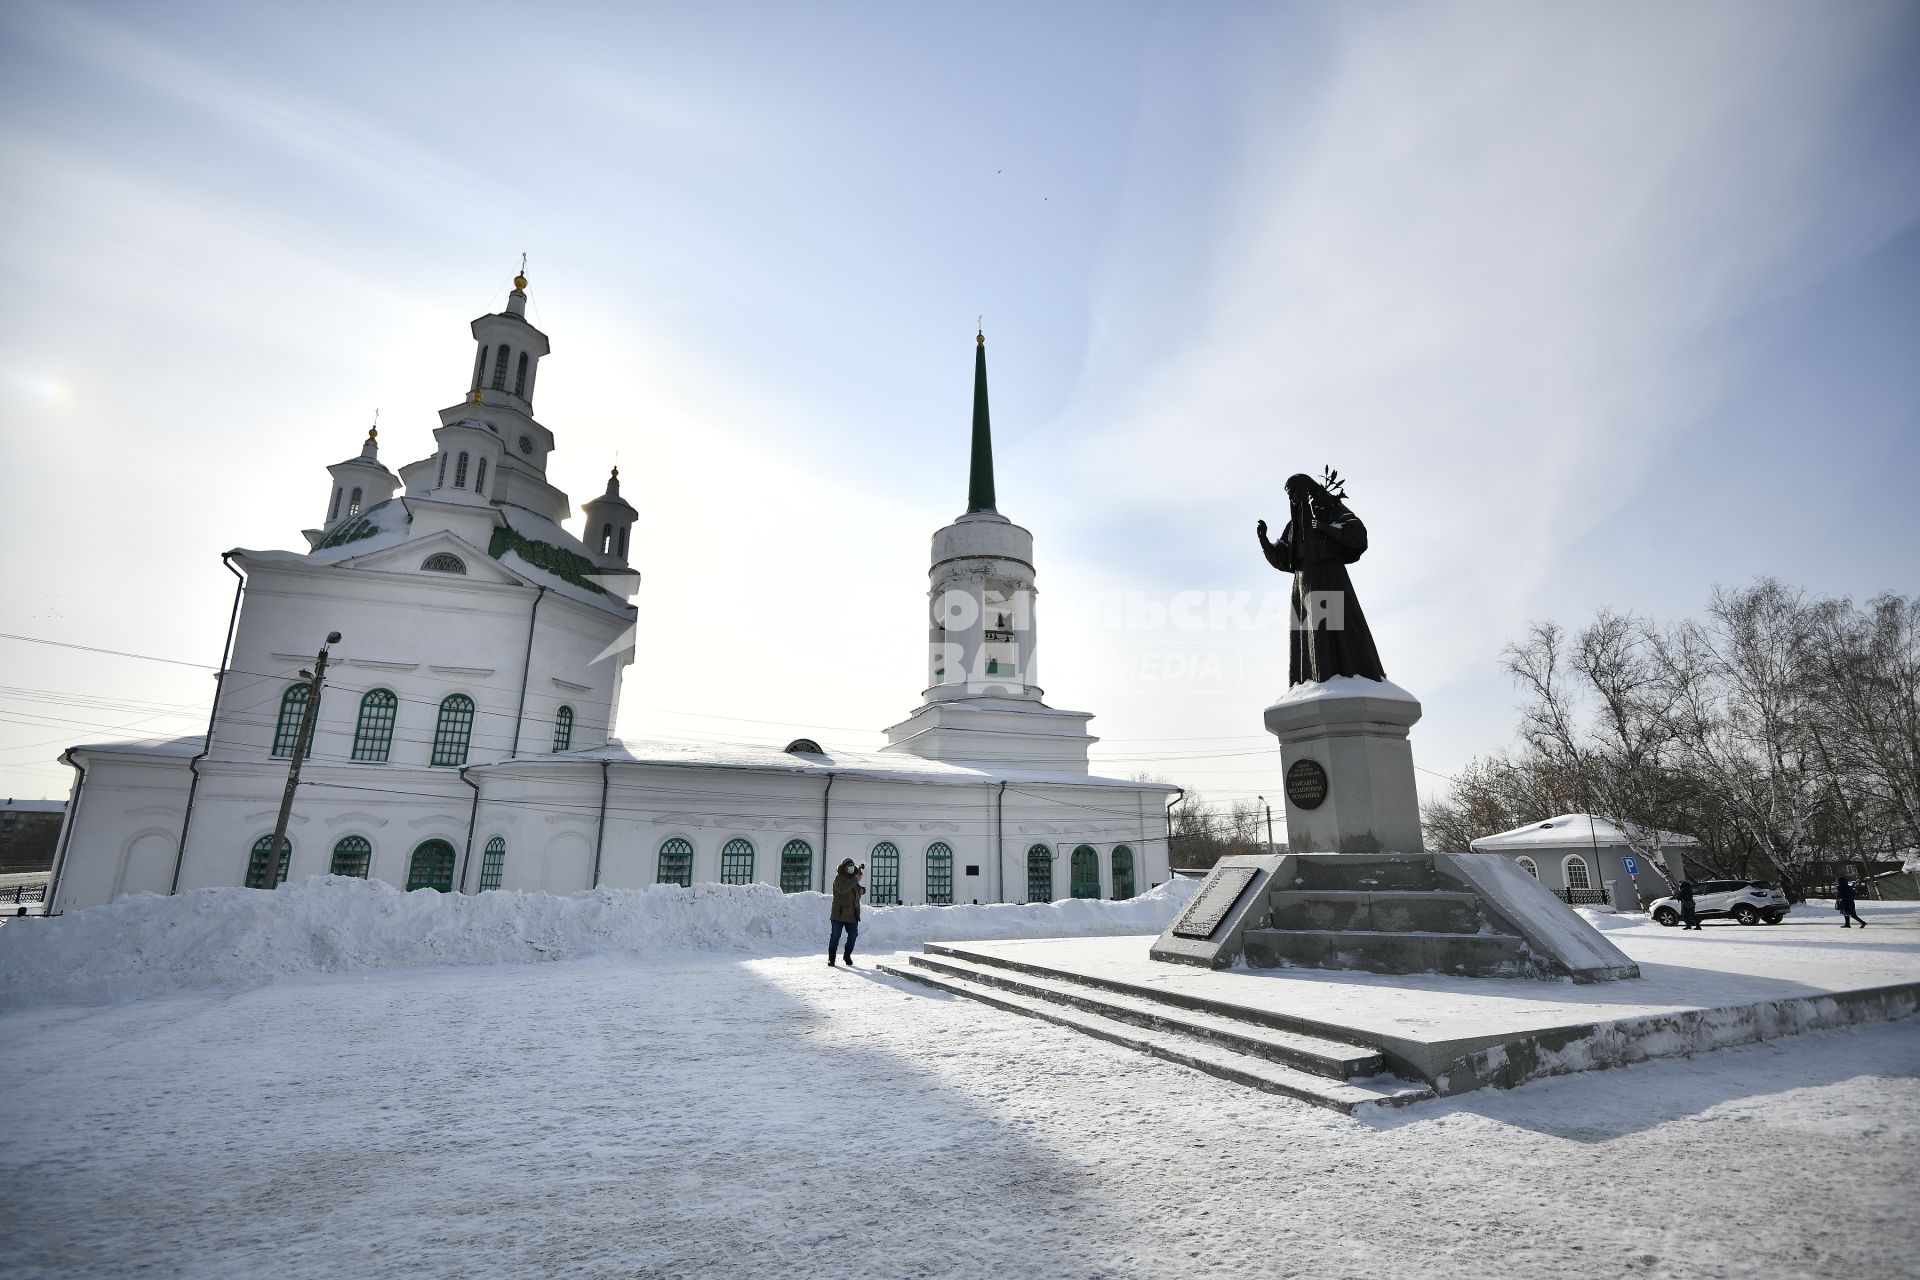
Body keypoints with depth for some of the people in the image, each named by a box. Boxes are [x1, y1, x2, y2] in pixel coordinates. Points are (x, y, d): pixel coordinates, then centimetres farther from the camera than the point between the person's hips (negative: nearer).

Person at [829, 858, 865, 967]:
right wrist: (855, 880, -30)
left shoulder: (853, 879, 14)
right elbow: (842, 889, -27)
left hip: (852, 914, 6)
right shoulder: (839, 878, -7)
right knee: (835, 936, -1)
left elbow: (859, 888, 28)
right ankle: (831, 958, 9)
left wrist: (862, 890, 3)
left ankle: (847, 955, 24)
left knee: (853, 935, 5)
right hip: (839, 913, -6)